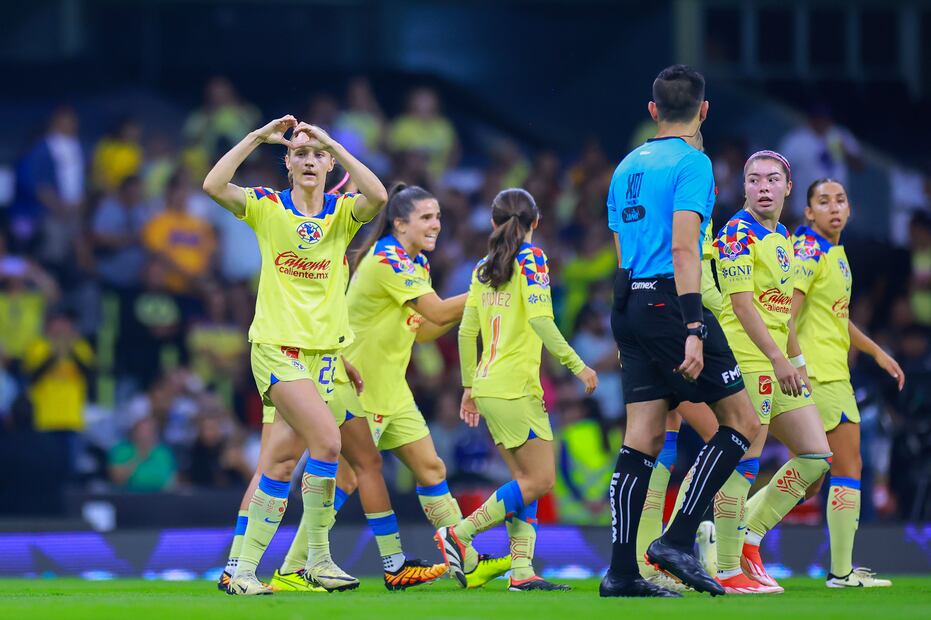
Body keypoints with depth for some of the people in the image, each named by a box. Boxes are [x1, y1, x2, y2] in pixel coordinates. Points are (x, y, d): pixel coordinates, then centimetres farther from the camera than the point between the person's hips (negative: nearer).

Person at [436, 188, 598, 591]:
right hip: (515, 387, -8)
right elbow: (539, 319, -17)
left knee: (525, 480, 9)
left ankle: (521, 569, -1)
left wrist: (469, 385, 21)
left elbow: (466, 332, 13)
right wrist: (576, 365, -14)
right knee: (540, 480, -4)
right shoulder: (530, 259, -6)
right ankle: (458, 534, -9)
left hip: (488, 387, 8)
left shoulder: (483, 269, 13)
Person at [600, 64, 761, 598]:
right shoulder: (693, 162, -7)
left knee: (644, 438, 6)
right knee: (743, 423, -2)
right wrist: (693, 330, -22)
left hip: (629, 304, 8)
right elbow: (684, 247, -17)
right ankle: (678, 540, -10)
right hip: (670, 301, -8)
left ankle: (622, 571, 0)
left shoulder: (628, 167, 17)